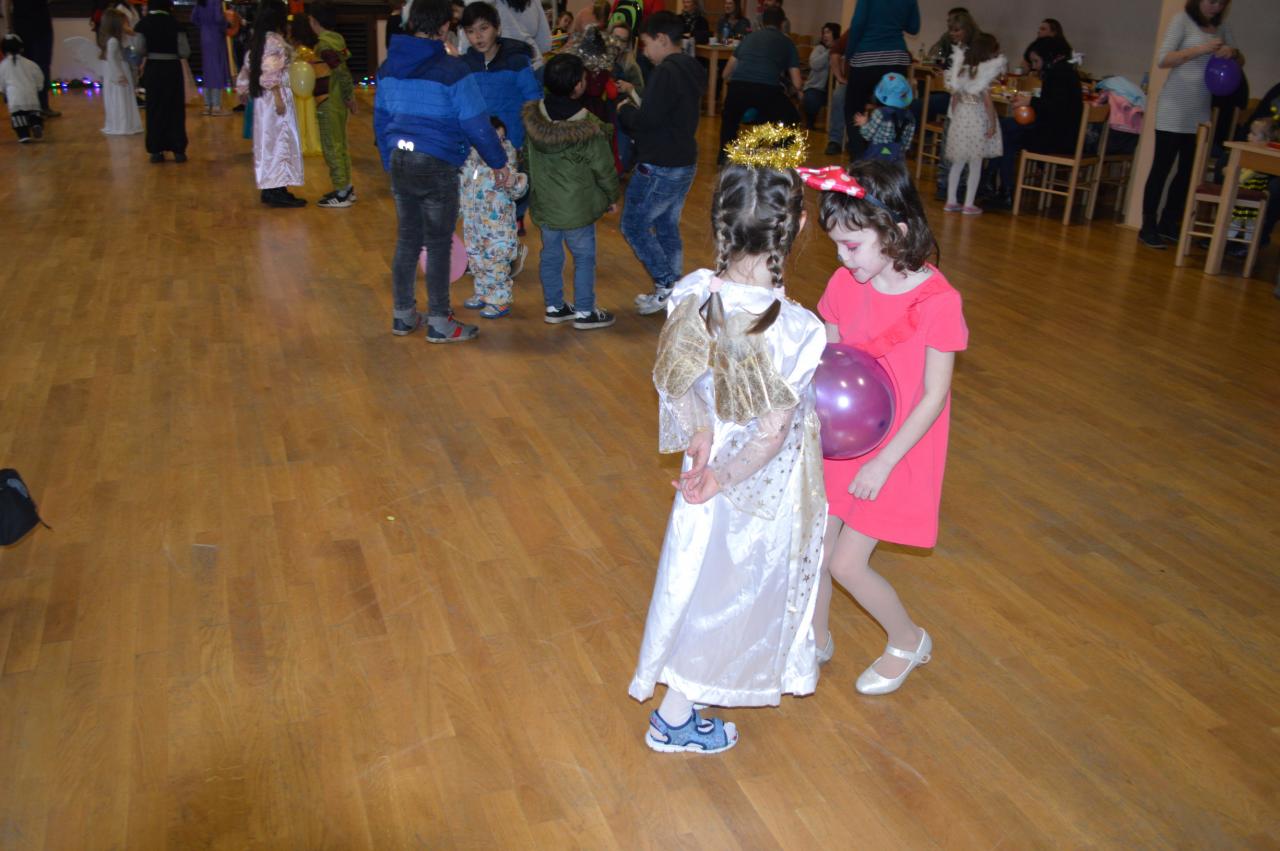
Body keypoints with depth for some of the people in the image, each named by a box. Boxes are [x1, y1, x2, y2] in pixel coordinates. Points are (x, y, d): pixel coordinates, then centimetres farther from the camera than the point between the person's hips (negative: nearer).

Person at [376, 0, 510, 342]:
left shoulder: (389, 66, 8)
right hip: (436, 165, -6)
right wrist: (498, 162, 2)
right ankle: (439, 323, 10)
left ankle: (403, 315, 24)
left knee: (407, 240, 15)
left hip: (399, 162, 6)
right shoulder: (451, 69, -12)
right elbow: (476, 123, -10)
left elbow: (381, 119, 16)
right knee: (438, 244, 2)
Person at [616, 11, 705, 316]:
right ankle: (673, 290, 23)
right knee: (668, 228, 17)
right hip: (684, 164, 10)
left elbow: (647, 120, -24)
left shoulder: (666, 72, -20)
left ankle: (666, 284, 3)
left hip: (659, 168, -10)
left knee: (634, 225, 3)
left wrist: (625, 109, -5)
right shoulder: (690, 70, 10)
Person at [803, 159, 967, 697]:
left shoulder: (938, 302, -22)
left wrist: (883, 464, -17)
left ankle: (908, 641, 27)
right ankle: (816, 640, 38)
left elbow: (934, 397, -17)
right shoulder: (844, 285, -6)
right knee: (813, 546, 11)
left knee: (847, 563, -2)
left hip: (895, 450, -5)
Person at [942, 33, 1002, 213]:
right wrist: (993, 123, -6)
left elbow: (955, 96, 7)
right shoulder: (986, 70, -12)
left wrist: (954, 117, 17)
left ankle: (951, 201, 15)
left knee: (957, 163, 13)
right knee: (976, 165, 3)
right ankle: (969, 204, 5)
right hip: (978, 120, -5)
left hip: (960, 118, 5)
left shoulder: (962, 68, 4)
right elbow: (987, 100, -13)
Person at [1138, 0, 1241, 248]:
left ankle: (1169, 223, 18)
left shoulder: (1222, 28, 11)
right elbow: (1163, 59, -13)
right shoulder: (1182, 20, -4)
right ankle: (1148, 226, 2)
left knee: (1188, 171, 8)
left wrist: (1232, 53, -8)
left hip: (1201, 112, 6)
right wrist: (1201, 49, -23)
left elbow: (1240, 62, 15)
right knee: (1161, 169, -3)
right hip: (1174, 109, -6)